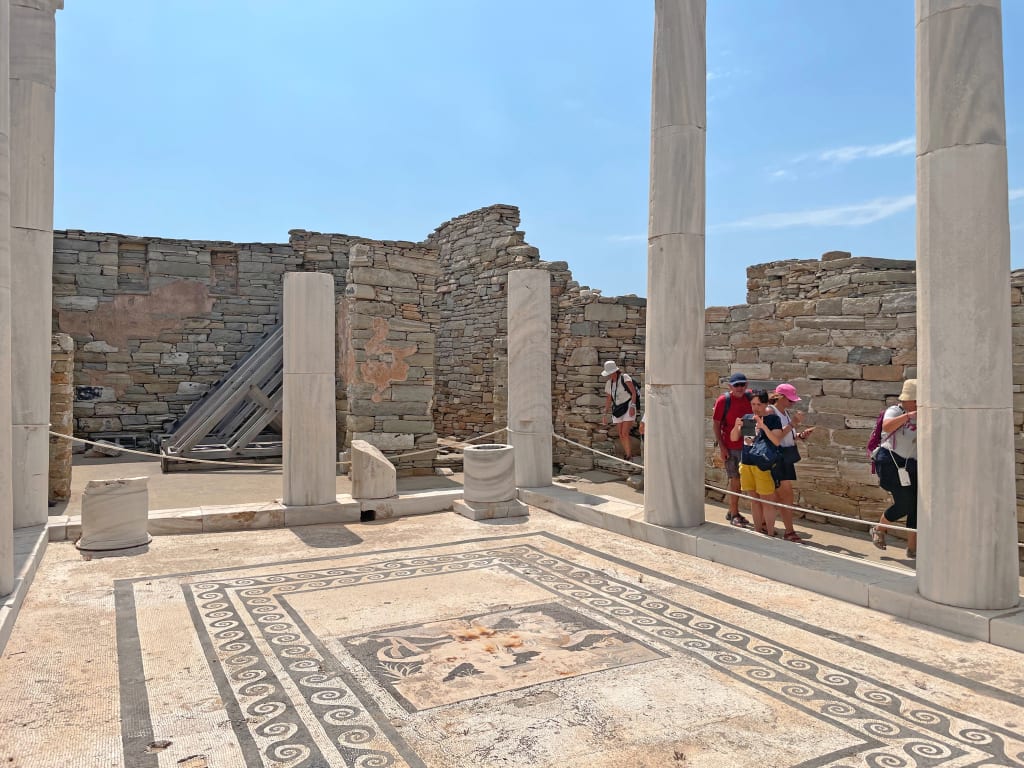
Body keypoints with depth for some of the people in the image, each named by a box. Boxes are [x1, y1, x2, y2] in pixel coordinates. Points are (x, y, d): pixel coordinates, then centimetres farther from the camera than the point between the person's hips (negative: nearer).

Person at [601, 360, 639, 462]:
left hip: (628, 407, -6)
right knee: (621, 435, 5)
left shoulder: (625, 377, -11)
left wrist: (632, 406, -22)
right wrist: (605, 413, 11)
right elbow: (608, 398, 14)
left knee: (625, 433, -14)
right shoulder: (608, 383, 8)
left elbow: (634, 392, -13)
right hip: (618, 409, 6)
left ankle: (629, 457, -5)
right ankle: (627, 454, 18)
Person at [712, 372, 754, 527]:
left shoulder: (750, 398, 2)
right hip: (730, 447, -5)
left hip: (747, 445, 5)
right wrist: (721, 447, -12)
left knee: (738, 479, 14)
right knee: (735, 479, 0)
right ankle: (734, 514, 13)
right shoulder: (723, 400, -9)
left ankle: (732, 511, 28)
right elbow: (716, 425, -8)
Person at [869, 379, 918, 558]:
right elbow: (887, 426, -28)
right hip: (892, 461, -7)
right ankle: (878, 530, 13)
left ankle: (912, 548, 13)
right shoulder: (895, 411, -6)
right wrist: (909, 415, -33)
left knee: (915, 506, 3)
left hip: (911, 465, 7)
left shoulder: (920, 417, 13)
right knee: (904, 503, -12)